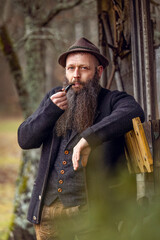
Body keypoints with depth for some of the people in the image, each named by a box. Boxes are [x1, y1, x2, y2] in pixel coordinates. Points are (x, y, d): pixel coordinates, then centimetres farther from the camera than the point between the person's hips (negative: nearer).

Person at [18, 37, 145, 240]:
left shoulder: (112, 101, -1)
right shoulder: (55, 97, 14)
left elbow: (134, 112, -25)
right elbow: (25, 139, 9)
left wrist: (89, 138, -34)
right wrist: (51, 110, -9)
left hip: (88, 206, -4)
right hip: (48, 206, 4)